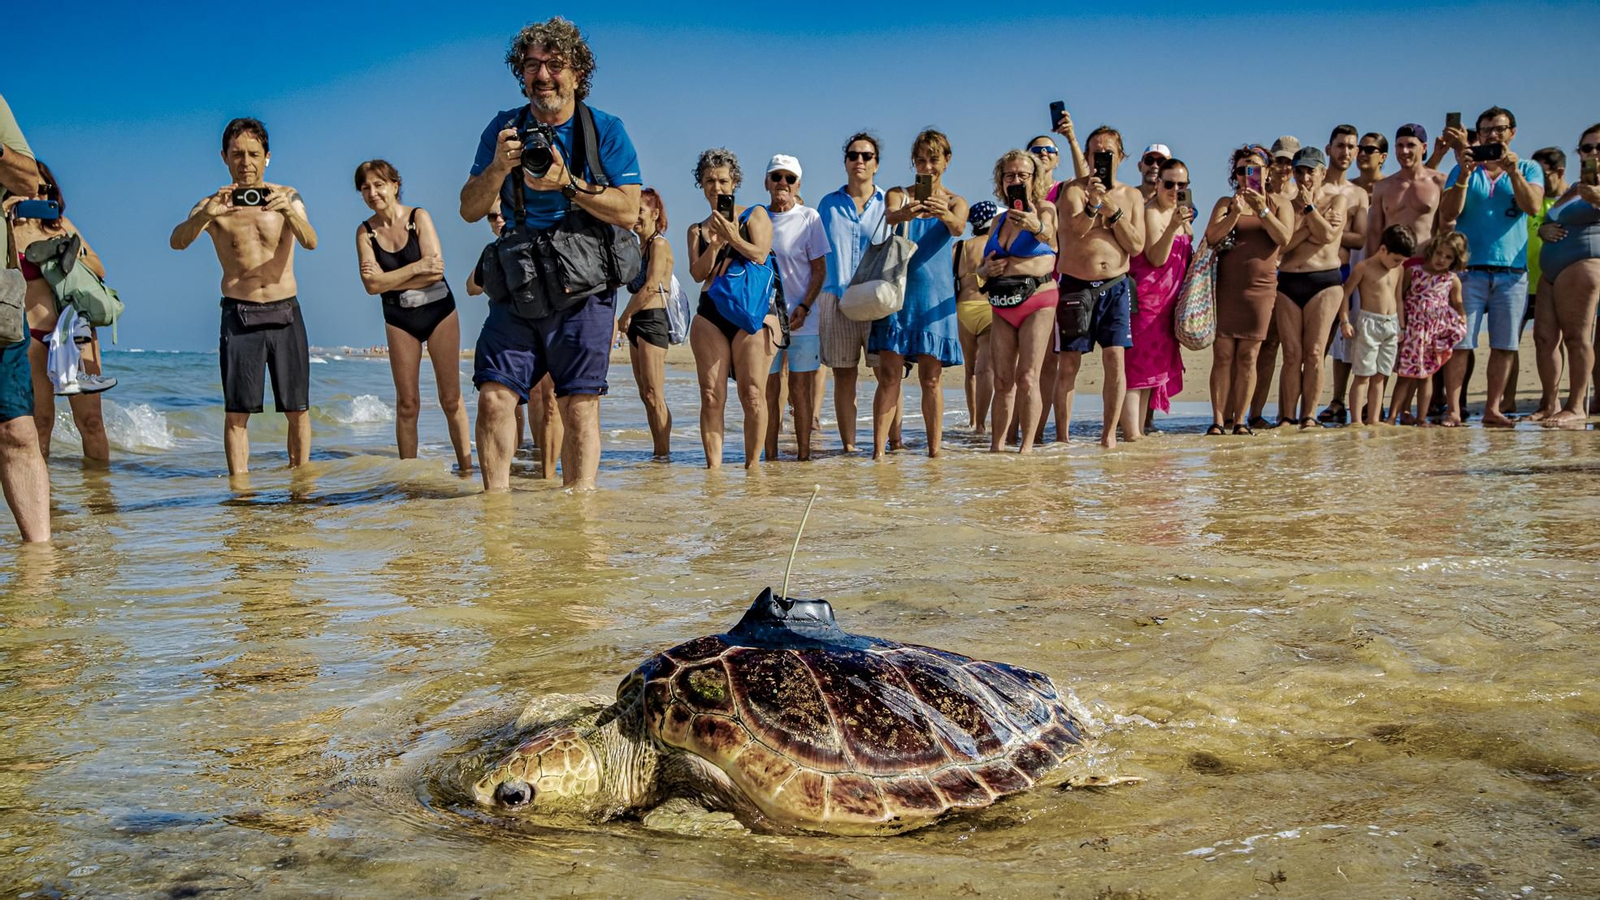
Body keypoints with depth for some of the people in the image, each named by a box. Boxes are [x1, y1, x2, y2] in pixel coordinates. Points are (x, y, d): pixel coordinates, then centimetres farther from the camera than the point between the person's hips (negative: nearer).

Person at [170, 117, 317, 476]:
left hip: (286, 314, 1)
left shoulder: (286, 196, 4)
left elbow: (310, 242, -13)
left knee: (298, 411, 1)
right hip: (239, 316, -1)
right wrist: (205, 214, -35)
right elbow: (177, 242, -15)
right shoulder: (214, 205, 2)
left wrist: (289, 211, -33)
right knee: (237, 413, -3)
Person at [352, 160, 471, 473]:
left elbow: (436, 271, -15)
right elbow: (371, 285, -10)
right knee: (406, 403, 2)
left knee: (451, 399, -2)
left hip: (438, 310, -2)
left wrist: (387, 279, -12)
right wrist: (416, 268, -15)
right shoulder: (365, 231, 1)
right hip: (399, 320, 2)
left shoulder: (418, 217, -5)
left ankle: (466, 469, 4)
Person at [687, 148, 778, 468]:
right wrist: (715, 243, -9)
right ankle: (713, 466, -2)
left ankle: (752, 466, -1)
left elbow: (760, 255, -4)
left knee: (752, 395, -8)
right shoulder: (697, 230, 19)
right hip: (710, 314, 3)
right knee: (711, 396, -4)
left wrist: (732, 236, -16)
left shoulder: (755, 215, 10)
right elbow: (698, 273, 5)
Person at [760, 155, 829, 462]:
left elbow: (820, 270, -1)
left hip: (801, 319, -2)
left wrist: (803, 307, -12)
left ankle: (804, 454, 5)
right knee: (768, 388, 4)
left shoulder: (809, 218, 0)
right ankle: (770, 456, 10)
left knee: (801, 387, 0)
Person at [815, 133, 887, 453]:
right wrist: (811, 303, 8)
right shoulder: (828, 204, 13)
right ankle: (848, 445, 8)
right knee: (844, 375, 3)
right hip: (836, 299, 1)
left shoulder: (889, 203, 10)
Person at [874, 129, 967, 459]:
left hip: (936, 295, 1)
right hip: (898, 290, -1)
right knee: (889, 375, -8)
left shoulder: (955, 202, 9)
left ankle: (935, 451, 7)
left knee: (931, 377, 2)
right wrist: (903, 214, -41)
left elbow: (958, 228, -15)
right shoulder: (898, 195, 8)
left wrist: (944, 213, -39)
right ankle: (879, 451, -11)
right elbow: (889, 216, -16)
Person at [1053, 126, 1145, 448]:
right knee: (1069, 363, -1)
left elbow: (1137, 245, 1)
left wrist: (1114, 212, -10)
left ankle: (1109, 434, 0)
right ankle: (1061, 437, 5)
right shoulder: (1073, 190, 0)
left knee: (1115, 359, -7)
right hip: (1075, 285, -2)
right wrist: (1092, 205, -33)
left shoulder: (1132, 196, 11)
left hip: (1115, 286, 2)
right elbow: (1073, 232, -17)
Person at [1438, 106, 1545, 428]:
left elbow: (1533, 207, -6)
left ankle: (1493, 409, 10)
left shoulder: (1528, 170, 11)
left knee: (1505, 345, 3)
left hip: (1512, 271, 2)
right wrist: (1465, 174, -14)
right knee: (1459, 342, -7)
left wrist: (1513, 171, -16)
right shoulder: (1464, 169, 10)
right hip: (1469, 269, -1)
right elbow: (1448, 214, -3)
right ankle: (1453, 410, -5)